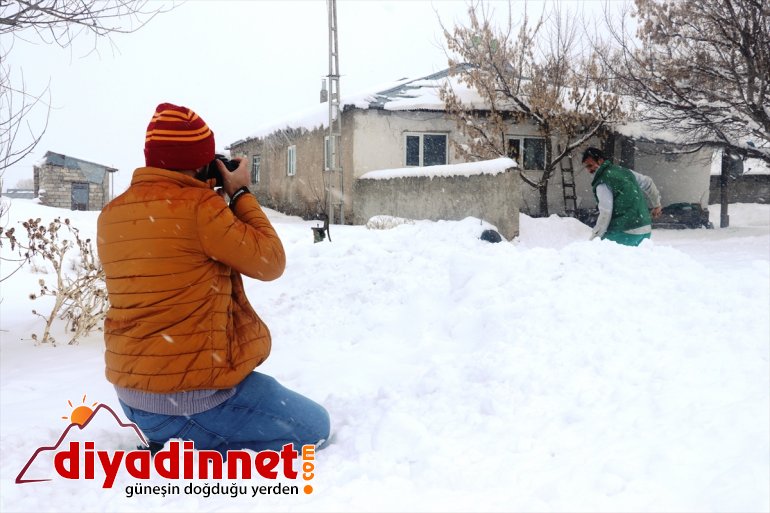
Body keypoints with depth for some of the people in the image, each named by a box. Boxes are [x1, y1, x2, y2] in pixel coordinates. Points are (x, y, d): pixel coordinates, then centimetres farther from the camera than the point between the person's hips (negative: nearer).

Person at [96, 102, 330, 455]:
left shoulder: (111, 215, 4)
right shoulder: (198, 205, -19)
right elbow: (270, 262, -11)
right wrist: (241, 194, 0)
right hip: (196, 394, -9)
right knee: (315, 427, 8)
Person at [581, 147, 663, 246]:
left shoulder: (602, 183, -11)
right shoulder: (624, 171, 13)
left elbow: (605, 214, -17)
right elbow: (648, 183, 25)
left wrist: (594, 238, -11)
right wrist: (656, 204, 38)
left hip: (625, 233, -8)